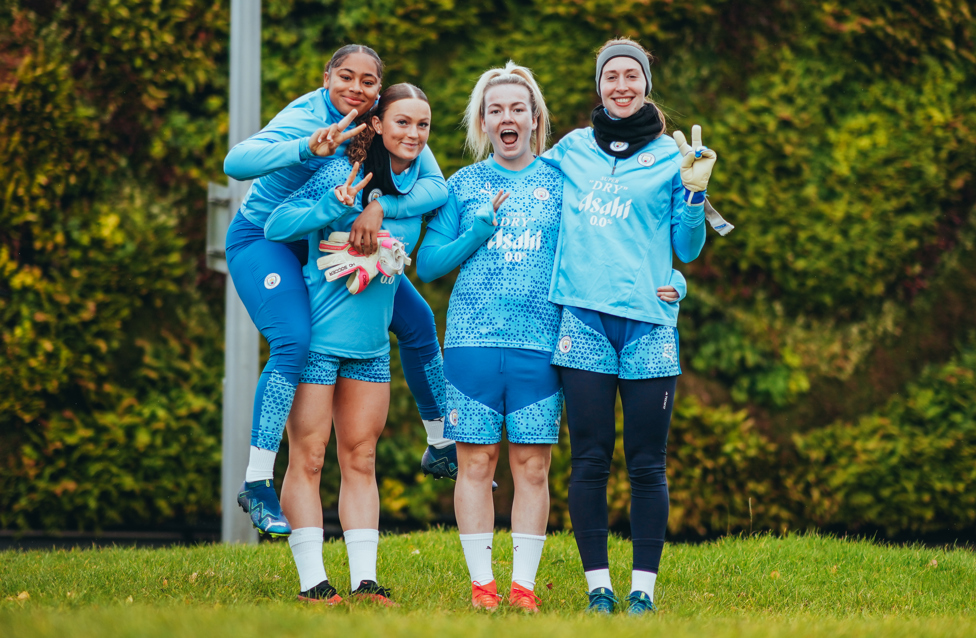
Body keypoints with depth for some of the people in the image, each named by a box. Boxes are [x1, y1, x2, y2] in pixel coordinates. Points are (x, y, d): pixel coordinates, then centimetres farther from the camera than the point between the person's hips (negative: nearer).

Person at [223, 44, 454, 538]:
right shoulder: (304, 120, -28)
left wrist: (381, 207, -42)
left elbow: (436, 185, -24)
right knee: (294, 343, -28)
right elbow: (236, 162, -44)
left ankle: (442, 448, 26)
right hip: (263, 239, -7)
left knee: (417, 320, 7)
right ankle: (257, 484, -25)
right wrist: (309, 149, -59)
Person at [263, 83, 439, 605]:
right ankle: (312, 582, -1)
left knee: (360, 461, 9)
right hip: (316, 333, -6)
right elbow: (276, 225, -17)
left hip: (371, 342, 6)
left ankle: (364, 581, 11)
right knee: (307, 459, -3)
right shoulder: (340, 174, -12)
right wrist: (334, 206, -28)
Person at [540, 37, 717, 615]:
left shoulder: (669, 158, 9)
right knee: (590, 461, -1)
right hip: (584, 318, 1)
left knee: (647, 464, -2)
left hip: (648, 322, -1)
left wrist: (694, 193, -6)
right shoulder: (571, 150, 13)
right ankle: (599, 586, 5)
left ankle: (644, 589, 3)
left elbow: (688, 249, 7)